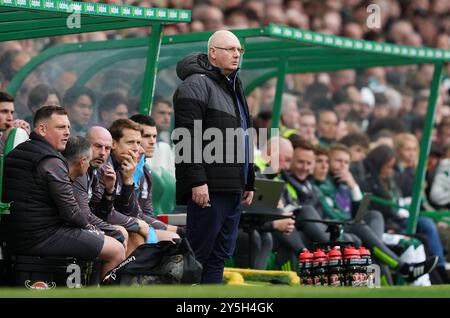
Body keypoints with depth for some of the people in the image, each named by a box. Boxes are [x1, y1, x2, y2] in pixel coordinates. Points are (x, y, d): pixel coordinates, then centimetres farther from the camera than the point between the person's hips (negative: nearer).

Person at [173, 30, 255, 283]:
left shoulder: (234, 89, 24)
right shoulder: (196, 85, -7)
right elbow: (188, 138, -16)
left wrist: (249, 182, 25)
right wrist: (197, 181, -22)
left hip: (233, 187, 9)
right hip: (209, 188, -9)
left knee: (220, 255, 8)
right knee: (199, 253, -9)